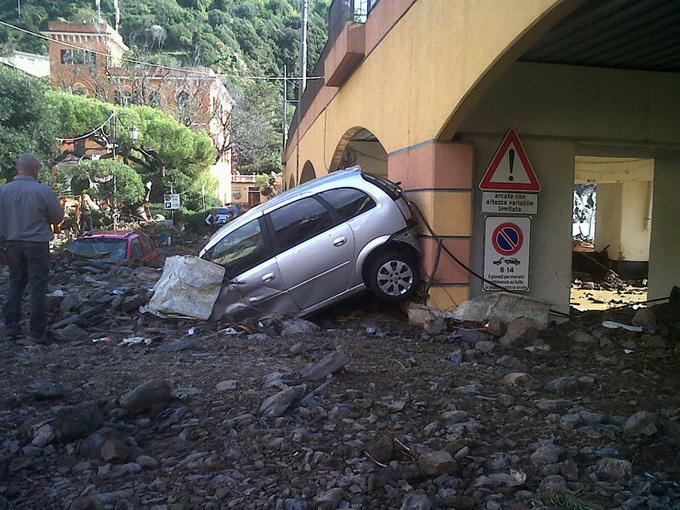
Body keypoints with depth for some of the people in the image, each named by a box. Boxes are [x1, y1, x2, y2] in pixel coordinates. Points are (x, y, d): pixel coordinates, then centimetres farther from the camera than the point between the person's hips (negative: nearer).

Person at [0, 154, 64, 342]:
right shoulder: (43, 191, -15)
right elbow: (57, 217, -5)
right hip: (37, 244, -4)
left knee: (15, 283, 20)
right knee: (38, 286, 3)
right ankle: (38, 331, 6)